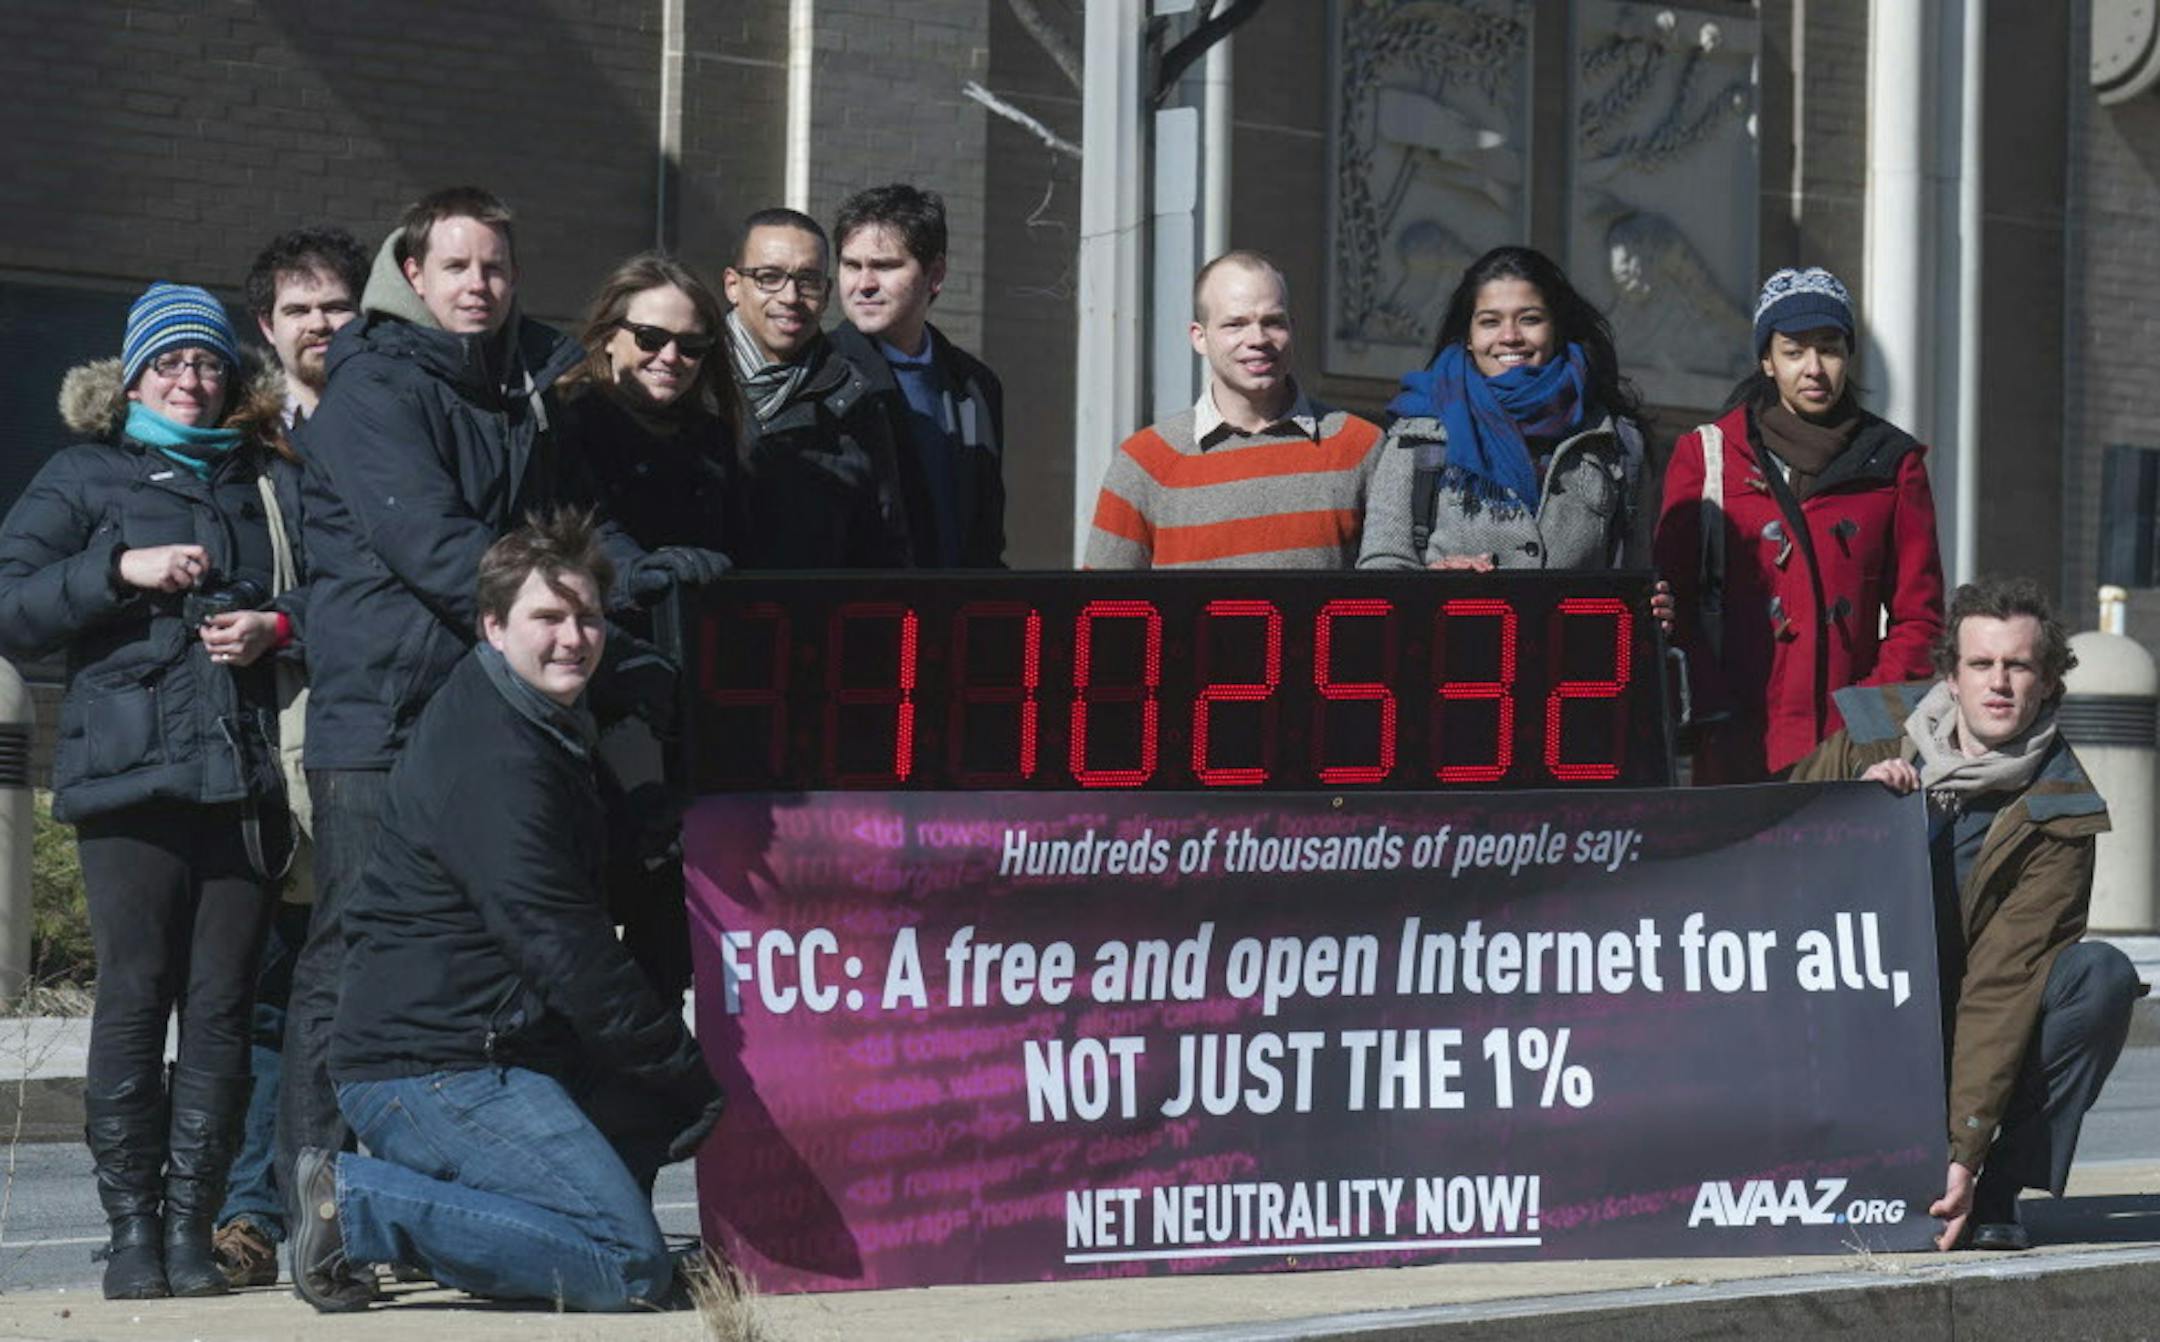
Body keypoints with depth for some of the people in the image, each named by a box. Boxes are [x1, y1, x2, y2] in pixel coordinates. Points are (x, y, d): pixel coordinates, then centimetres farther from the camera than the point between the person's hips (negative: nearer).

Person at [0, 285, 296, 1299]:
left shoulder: (261, 480, 21)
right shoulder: (84, 476, 13)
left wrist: (277, 625, 2)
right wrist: (121, 569, -8)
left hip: (246, 775, 2)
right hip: (131, 772, -2)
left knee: (223, 1005, -3)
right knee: (135, 996, -6)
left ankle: (192, 1224, 1)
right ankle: (132, 1226, -1)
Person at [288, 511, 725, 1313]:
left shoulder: (546, 728, 16)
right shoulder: (491, 762, -16)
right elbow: (564, 952, -18)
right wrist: (688, 1083, -11)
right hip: (432, 1076, -10)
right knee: (631, 1269, -16)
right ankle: (358, 1206, -9)